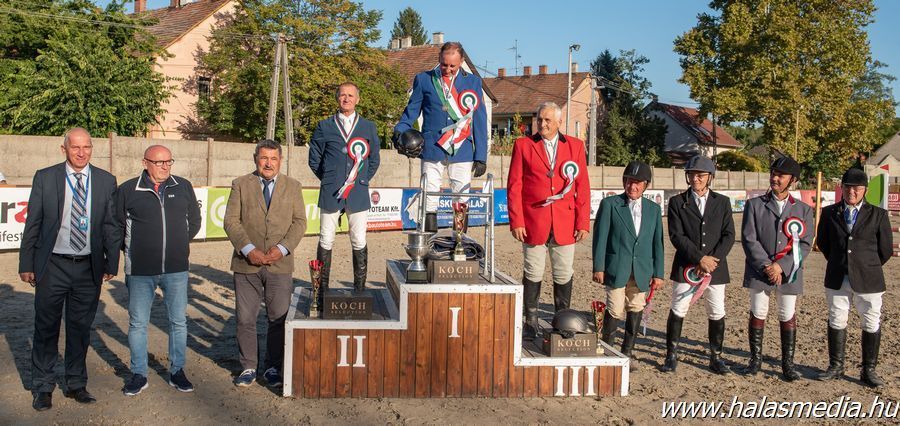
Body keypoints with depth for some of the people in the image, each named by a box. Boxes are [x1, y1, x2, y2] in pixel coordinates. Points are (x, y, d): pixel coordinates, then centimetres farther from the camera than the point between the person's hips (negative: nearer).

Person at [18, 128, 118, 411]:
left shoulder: (106, 181, 2)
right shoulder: (45, 178, -1)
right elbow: (32, 223, 1)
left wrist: (112, 263, 2)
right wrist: (26, 264, -1)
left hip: (89, 268, 1)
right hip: (52, 266, -1)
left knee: (81, 328, 12)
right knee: (46, 328, 8)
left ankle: (76, 384, 26)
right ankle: (43, 387, 22)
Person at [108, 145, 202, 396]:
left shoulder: (183, 187, 5)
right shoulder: (128, 190, -2)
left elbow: (194, 221, 15)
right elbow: (115, 225, 6)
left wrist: (178, 245, 11)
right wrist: (131, 251, 4)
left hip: (176, 269, 2)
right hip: (140, 271, -1)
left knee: (178, 321, 8)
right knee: (137, 323, 6)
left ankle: (177, 372, 21)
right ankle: (139, 375, 19)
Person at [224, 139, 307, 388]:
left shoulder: (292, 186, 9)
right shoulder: (240, 185, 6)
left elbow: (299, 222, 3)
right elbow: (231, 221, -1)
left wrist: (282, 248, -11)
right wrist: (248, 249, -13)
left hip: (280, 264, 0)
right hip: (246, 264, 0)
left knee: (279, 319, 3)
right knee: (245, 319, 5)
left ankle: (273, 367, 17)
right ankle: (248, 367, 19)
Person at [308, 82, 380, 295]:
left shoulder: (368, 128, 9)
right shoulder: (324, 127, 6)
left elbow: (373, 160, 15)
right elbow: (314, 159, 11)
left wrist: (361, 181, 6)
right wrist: (328, 181, 5)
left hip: (358, 194, 1)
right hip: (330, 194, 0)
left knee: (359, 242, 2)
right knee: (326, 241, 3)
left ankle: (360, 290, 12)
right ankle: (322, 290, 12)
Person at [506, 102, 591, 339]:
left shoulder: (575, 146, 8)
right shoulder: (523, 145, 4)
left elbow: (583, 187, 6)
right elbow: (514, 186, 1)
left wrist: (583, 222, -1)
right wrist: (516, 221, -6)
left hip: (565, 224, 1)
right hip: (533, 223, -1)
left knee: (564, 276, 6)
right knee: (533, 274, 5)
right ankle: (530, 323, 16)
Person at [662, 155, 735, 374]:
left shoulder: (722, 202, 8)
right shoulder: (677, 202, 2)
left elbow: (729, 235, 2)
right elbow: (676, 236, -7)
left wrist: (712, 259, -11)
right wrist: (700, 258, -15)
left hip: (715, 266, 2)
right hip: (686, 266, -2)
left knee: (717, 313, 5)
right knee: (678, 311, -1)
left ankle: (716, 357, 17)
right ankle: (671, 356, 9)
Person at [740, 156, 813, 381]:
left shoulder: (803, 209, 6)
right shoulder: (754, 205, 4)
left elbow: (805, 244, -1)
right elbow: (749, 239, -4)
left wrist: (781, 266, -12)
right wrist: (766, 266, -13)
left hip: (789, 272, 0)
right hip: (759, 270, 0)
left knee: (788, 317, 5)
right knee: (758, 314, 6)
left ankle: (788, 363, 15)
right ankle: (755, 358, 18)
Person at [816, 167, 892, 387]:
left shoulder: (878, 215, -1)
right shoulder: (829, 213, 4)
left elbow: (885, 249, 5)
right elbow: (822, 242, 15)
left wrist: (868, 268, 11)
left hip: (867, 280, -2)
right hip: (837, 279, 2)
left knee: (871, 324, 4)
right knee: (836, 322, 9)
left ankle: (868, 370, 15)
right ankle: (836, 367, 22)